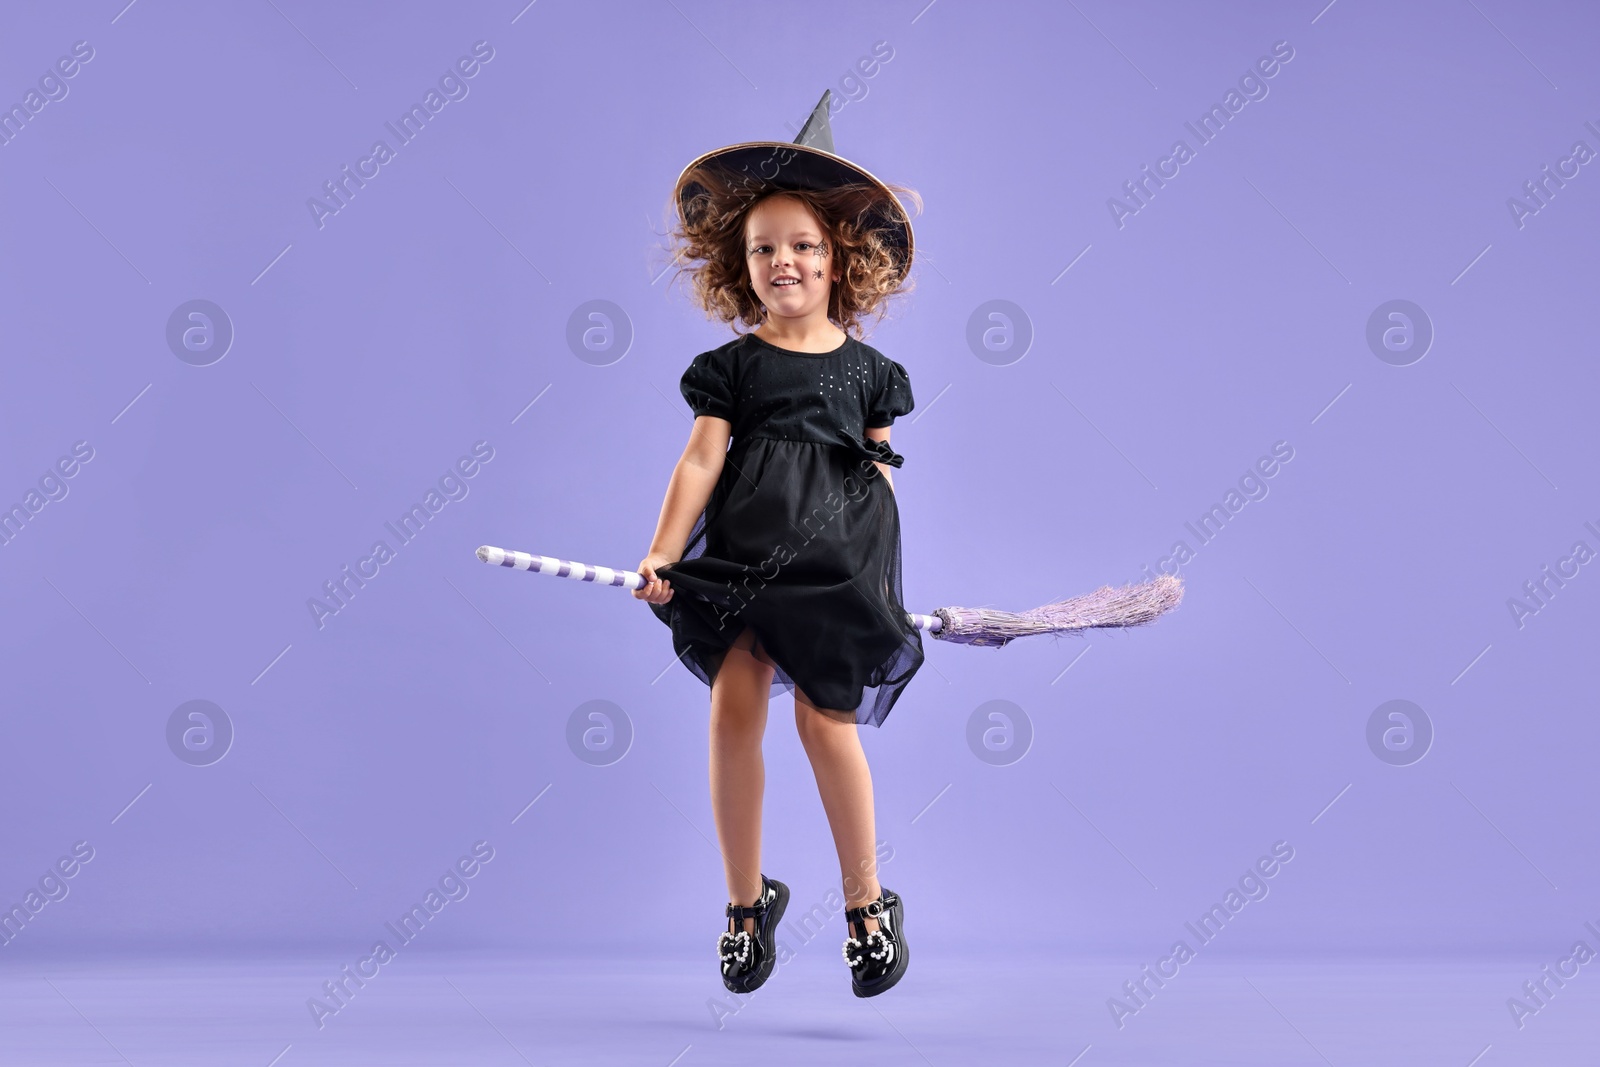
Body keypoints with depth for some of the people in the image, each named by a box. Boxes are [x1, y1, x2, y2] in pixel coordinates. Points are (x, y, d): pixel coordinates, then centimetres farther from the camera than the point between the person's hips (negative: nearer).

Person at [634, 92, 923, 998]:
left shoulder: (865, 368, 8)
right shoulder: (733, 365, 7)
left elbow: (881, 474, 11)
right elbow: (702, 459, 0)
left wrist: (885, 575, 7)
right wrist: (662, 555, -9)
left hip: (834, 556, -1)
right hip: (742, 550, 1)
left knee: (826, 718, -7)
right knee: (733, 704, -7)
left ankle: (867, 901, 10)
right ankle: (748, 899, 11)